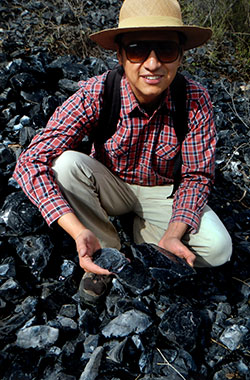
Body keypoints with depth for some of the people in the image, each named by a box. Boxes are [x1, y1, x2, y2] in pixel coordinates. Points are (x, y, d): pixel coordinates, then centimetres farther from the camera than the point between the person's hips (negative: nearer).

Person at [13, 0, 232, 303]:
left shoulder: (195, 100, -23)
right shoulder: (96, 95, -27)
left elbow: (196, 176, -14)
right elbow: (31, 162, -32)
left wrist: (173, 234, -31)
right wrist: (79, 232, -44)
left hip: (164, 192, 1)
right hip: (112, 186, 0)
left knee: (217, 248, -23)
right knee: (66, 163, -31)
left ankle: (144, 233, 8)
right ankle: (107, 253, -8)